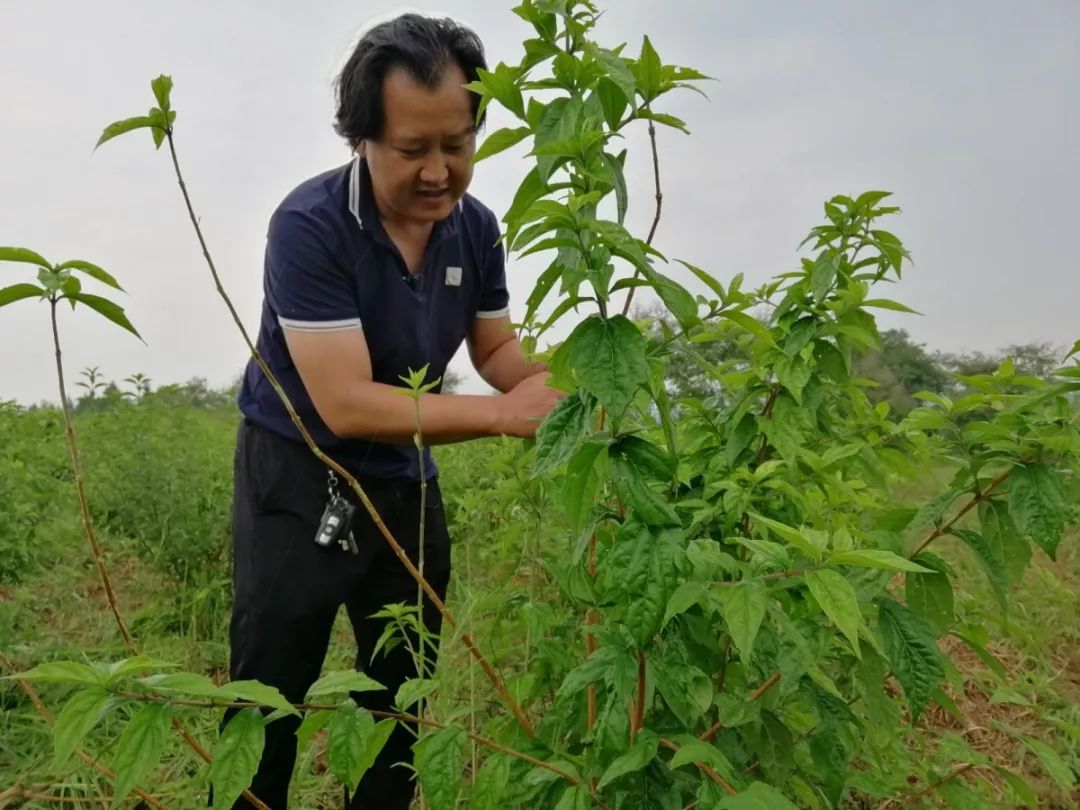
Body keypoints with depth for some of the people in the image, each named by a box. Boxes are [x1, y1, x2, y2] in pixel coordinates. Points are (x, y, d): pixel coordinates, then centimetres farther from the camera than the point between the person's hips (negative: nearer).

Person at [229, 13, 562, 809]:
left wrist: (556, 378, -21)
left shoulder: (474, 225, -6)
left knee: (403, 693, 18)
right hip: (299, 476, -5)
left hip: (404, 476, 6)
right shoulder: (311, 225, -25)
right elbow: (345, 404, -31)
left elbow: (496, 347, 2)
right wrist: (503, 414, -34)